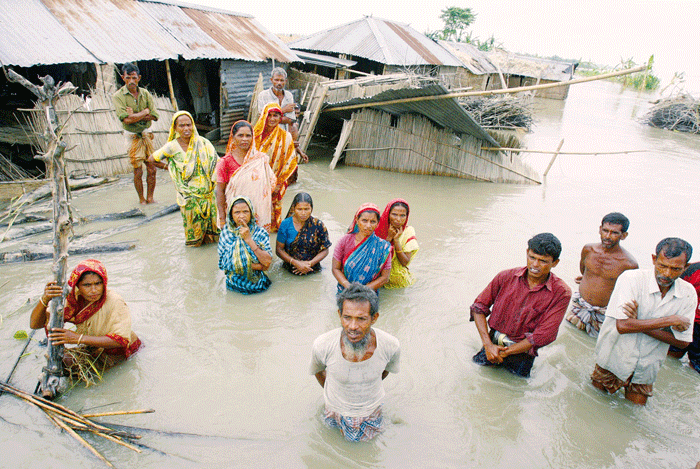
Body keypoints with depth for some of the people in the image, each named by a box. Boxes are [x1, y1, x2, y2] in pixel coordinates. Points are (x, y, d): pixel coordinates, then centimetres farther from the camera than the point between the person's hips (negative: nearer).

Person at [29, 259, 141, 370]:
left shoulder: (114, 302, -29)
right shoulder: (73, 299, -14)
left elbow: (120, 340, -34)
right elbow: (34, 324, -16)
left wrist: (79, 338, -41)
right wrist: (44, 300, -37)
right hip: (94, 349, 5)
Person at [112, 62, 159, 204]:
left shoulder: (145, 93, 4)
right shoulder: (118, 96, -7)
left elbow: (154, 116, -4)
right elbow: (126, 119, -19)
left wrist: (134, 116, -15)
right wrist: (145, 111, -10)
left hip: (146, 134, 3)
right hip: (132, 136, -3)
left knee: (152, 169, 2)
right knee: (138, 171, 0)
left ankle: (150, 197, 15)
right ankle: (141, 199, 16)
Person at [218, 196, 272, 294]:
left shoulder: (260, 233, -4)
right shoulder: (226, 233, -4)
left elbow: (267, 262, -15)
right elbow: (224, 263, -9)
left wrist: (249, 239, -20)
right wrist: (258, 266, -11)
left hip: (258, 283, 0)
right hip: (235, 283, 0)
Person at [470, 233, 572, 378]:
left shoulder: (561, 293, -13)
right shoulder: (506, 277, -7)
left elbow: (543, 336, -16)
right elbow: (478, 307, -3)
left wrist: (505, 352, -16)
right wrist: (488, 345, -14)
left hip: (522, 355, -1)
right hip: (493, 345, 2)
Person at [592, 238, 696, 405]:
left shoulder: (688, 294, -7)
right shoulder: (631, 279, -21)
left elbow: (682, 341, -11)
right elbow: (622, 325, -30)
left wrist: (639, 324, -23)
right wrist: (671, 320, -24)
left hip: (645, 370, 3)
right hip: (615, 361, -3)